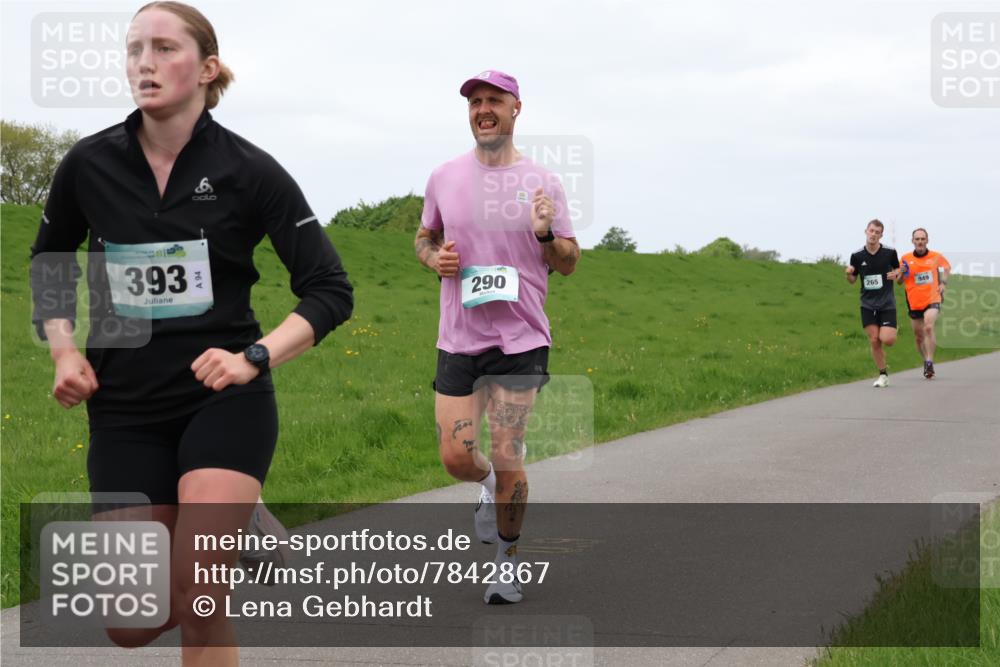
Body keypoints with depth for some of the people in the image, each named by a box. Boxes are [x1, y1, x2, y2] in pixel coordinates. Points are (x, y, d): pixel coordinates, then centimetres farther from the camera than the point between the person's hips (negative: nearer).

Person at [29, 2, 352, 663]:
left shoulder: (249, 170, -8)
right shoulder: (89, 163, -1)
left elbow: (331, 291, -6)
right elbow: (48, 263, 17)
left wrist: (255, 357, -19)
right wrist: (64, 351, 2)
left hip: (224, 399, -3)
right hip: (125, 408, 3)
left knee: (196, 601, -17)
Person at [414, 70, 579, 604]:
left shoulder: (541, 183, 0)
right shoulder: (444, 178, 6)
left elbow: (569, 264, 5)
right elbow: (424, 236, 21)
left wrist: (546, 234, -16)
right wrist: (434, 256, -2)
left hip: (521, 339, -2)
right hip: (458, 338, 2)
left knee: (507, 459, -5)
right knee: (456, 458, -1)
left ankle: (508, 562, 15)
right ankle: (490, 485, 36)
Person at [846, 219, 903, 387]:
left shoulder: (890, 252, -4)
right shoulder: (857, 256, -1)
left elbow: (898, 268, 14)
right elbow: (853, 280, 10)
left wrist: (896, 273, -10)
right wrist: (848, 274, -12)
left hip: (887, 303, -1)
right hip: (868, 304, 1)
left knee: (887, 340, -14)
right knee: (874, 340, -4)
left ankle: (890, 333, 24)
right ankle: (883, 375, 11)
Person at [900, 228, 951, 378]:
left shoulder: (936, 257, 1)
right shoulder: (906, 259, 1)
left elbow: (946, 267, 22)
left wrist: (943, 283, 7)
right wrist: (902, 272, -13)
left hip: (932, 299, -2)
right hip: (914, 302, 2)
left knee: (928, 327, -26)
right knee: (919, 337, 9)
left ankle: (929, 362, -24)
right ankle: (926, 362, 32)